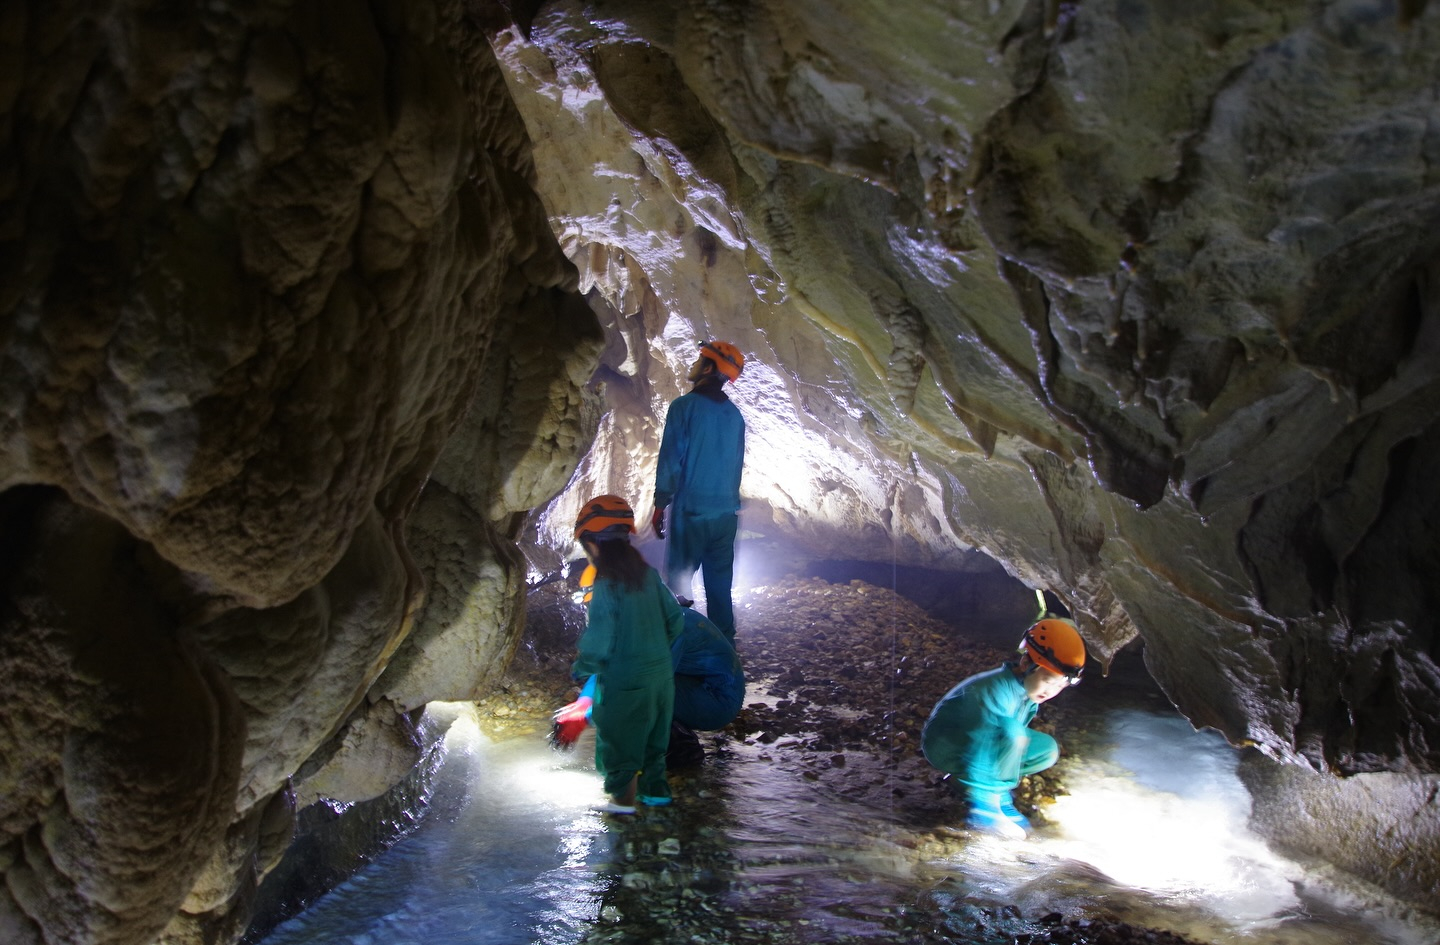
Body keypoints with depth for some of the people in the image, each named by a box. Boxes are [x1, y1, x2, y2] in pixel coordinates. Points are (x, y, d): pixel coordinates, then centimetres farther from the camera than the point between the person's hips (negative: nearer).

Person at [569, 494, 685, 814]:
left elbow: (598, 646, -24)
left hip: (623, 683, -6)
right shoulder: (648, 575, -4)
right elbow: (676, 620, 4)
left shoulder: (605, 587, -23)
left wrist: (580, 668, -5)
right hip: (661, 674, 7)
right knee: (653, 737, 24)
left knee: (618, 740, 14)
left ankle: (623, 798, 27)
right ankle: (655, 789, 38)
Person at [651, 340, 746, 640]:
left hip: (690, 512, -5)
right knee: (720, 587, 11)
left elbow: (670, 459, -11)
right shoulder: (734, 415, 8)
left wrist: (660, 505, -4)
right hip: (726, 514, 5)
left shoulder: (684, 406, -9)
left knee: (678, 583, 3)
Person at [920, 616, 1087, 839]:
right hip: (944, 745, -9)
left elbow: (1014, 745, 10)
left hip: (976, 738, 9)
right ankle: (985, 805, -24)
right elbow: (980, 751, -37)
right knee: (1011, 733, -34)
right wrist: (983, 801, -36)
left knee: (1047, 751, -3)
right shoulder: (995, 692, -33)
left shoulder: (1029, 692, -5)